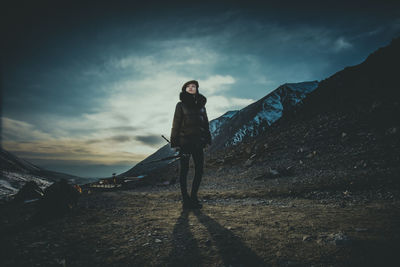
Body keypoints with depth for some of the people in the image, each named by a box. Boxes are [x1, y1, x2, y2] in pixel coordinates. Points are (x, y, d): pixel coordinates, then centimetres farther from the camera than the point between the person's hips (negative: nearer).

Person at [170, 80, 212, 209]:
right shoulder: (181, 105, 3)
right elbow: (176, 124, -1)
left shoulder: (201, 104, 16)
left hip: (198, 141, 4)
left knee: (199, 169, 1)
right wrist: (175, 143, -8)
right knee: (184, 169, -1)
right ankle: (185, 199, 7)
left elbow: (206, 124, 18)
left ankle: (193, 197, 15)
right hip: (184, 140, -4)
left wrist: (207, 140, 9)